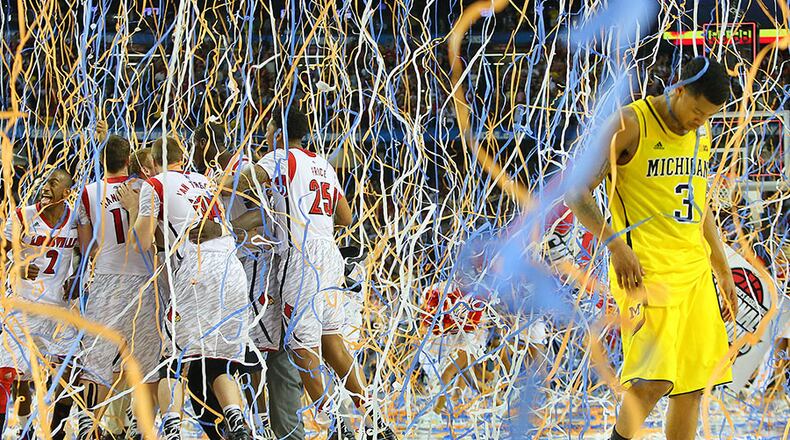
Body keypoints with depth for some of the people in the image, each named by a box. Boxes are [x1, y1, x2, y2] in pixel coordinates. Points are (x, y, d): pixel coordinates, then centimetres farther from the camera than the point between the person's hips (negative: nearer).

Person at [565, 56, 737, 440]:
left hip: (694, 271, 7)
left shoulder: (701, 134, 14)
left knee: (692, 386, 4)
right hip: (645, 271, -7)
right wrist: (615, 244, -22)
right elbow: (576, 192, -11)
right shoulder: (631, 124, -9)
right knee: (653, 380, -20)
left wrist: (723, 271, 25)